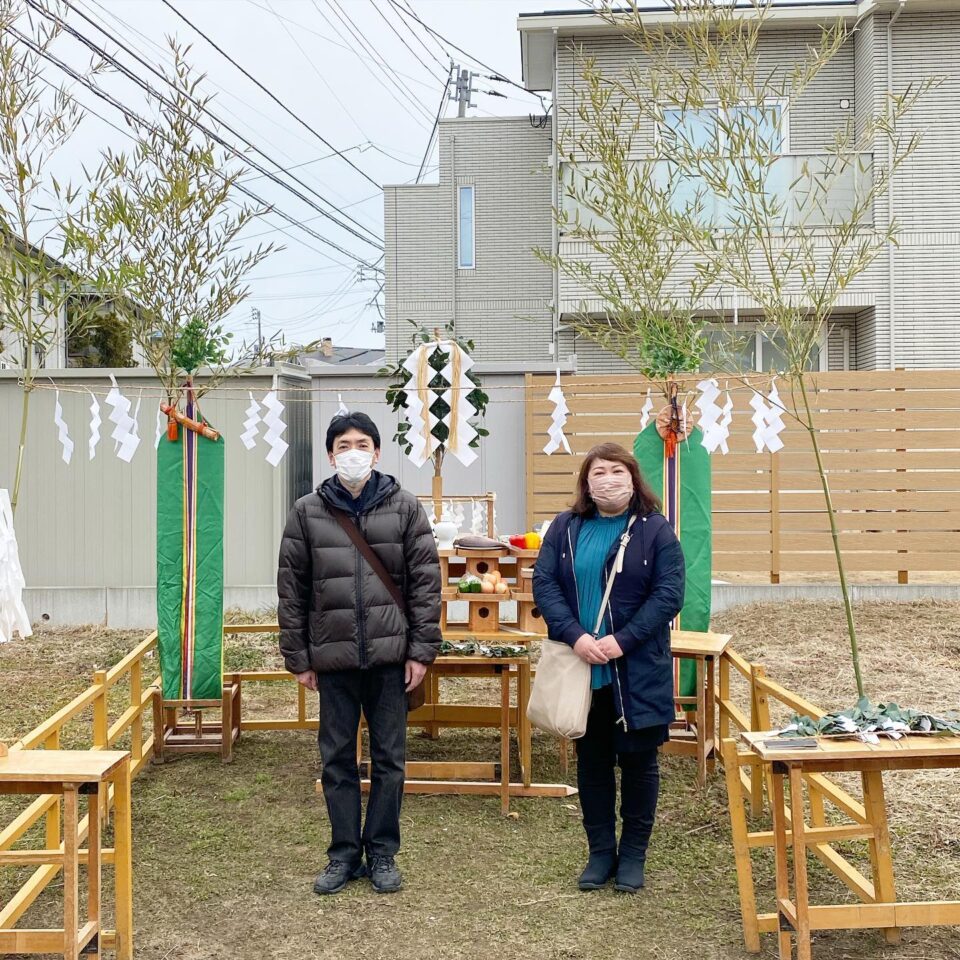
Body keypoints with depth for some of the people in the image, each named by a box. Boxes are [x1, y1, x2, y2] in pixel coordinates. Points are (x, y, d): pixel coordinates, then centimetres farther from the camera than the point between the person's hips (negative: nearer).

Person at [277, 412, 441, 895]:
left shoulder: (404, 507, 0)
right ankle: (344, 854, 22)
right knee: (337, 759, 9)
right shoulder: (307, 511, 2)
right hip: (333, 656, 1)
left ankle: (382, 852, 22)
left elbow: (425, 581, -1)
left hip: (390, 655, -1)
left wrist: (422, 649, -6)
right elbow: (291, 588, 4)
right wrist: (297, 657, 2)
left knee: (389, 758, 8)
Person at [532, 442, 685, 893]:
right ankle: (601, 850, 26)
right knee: (591, 761, 11)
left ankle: (633, 854, 23)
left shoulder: (655, 530, -3)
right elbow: (543, 583, -3)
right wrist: (576, 636, -17)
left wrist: (623, 641, -18)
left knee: (638, 761, 8)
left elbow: (669, 594, -9)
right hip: (580, 669, 2)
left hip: (639, 671, -2)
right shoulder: (565, 529, 5)